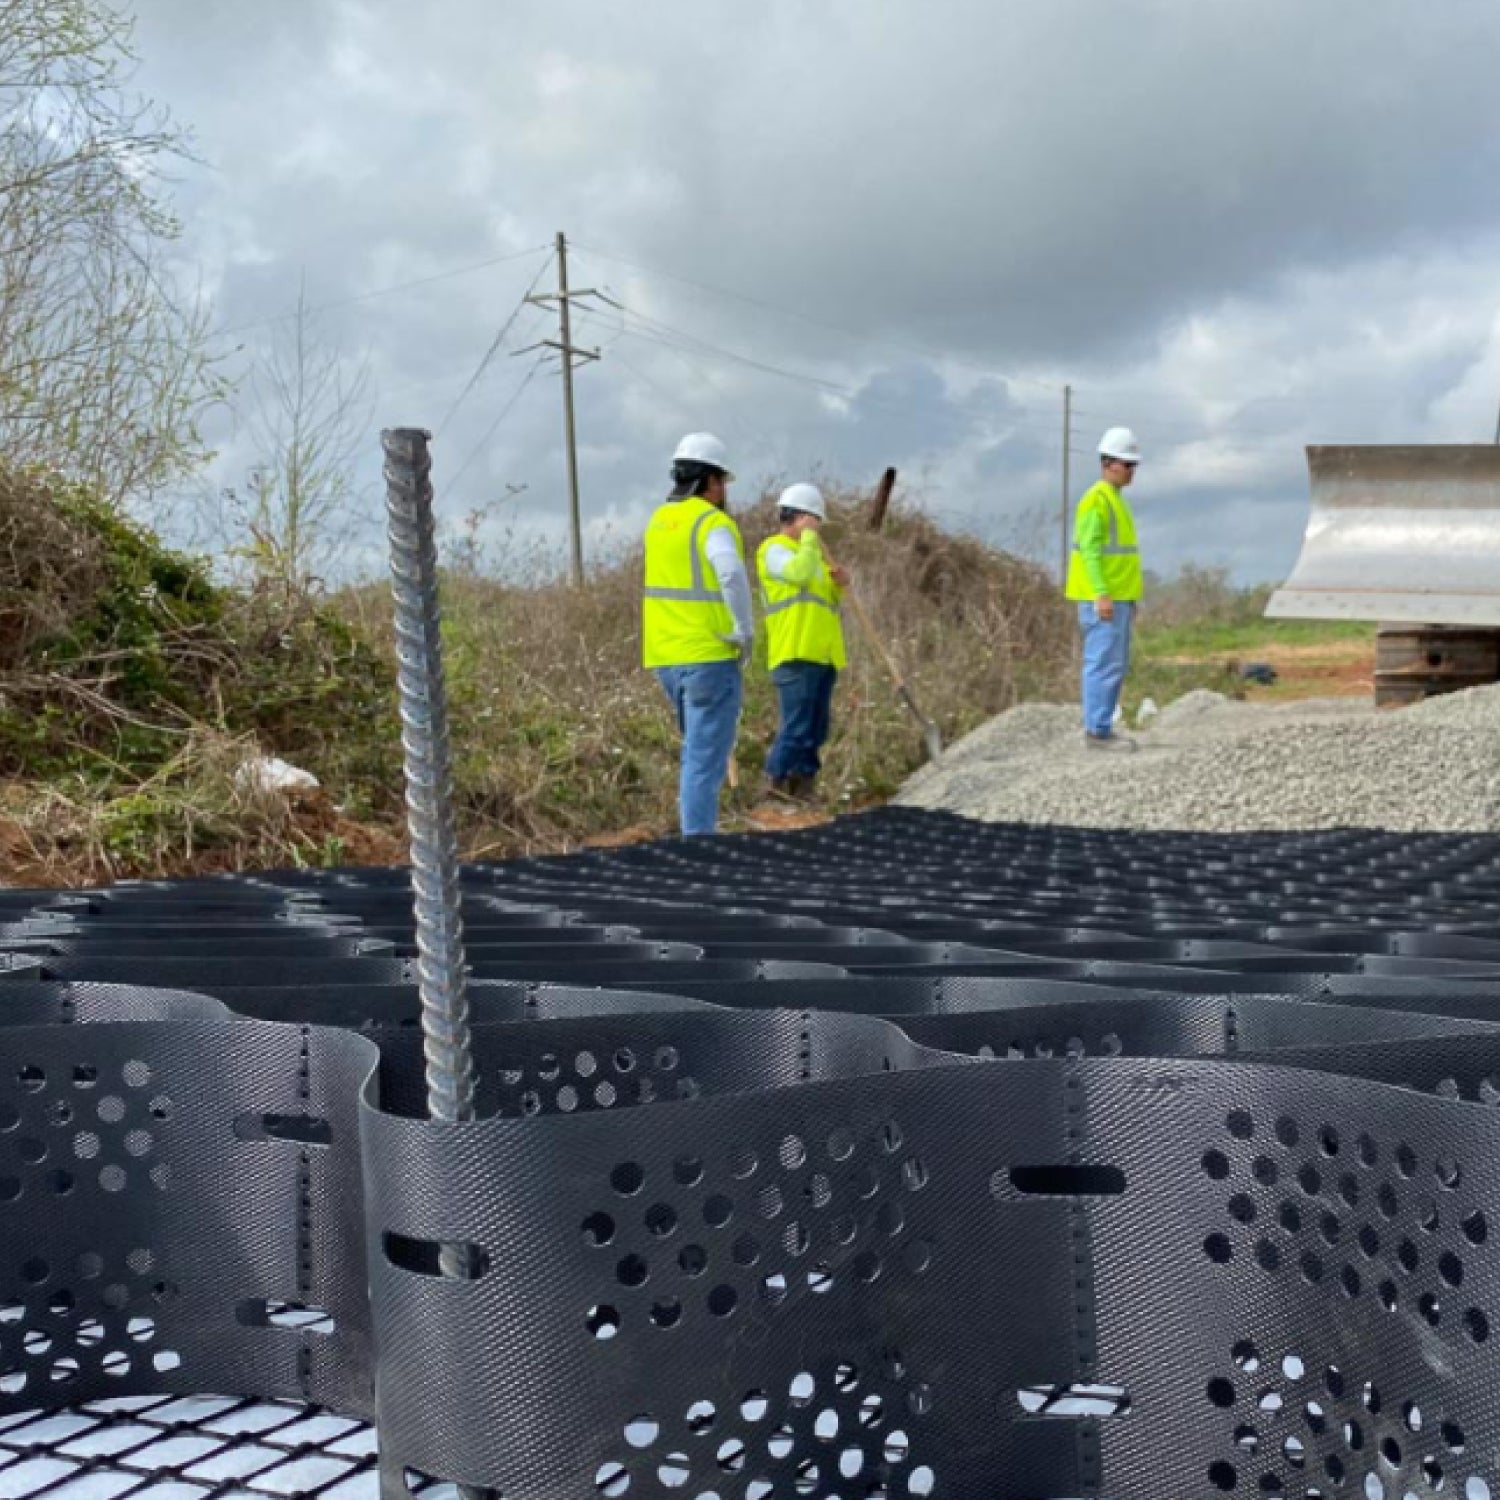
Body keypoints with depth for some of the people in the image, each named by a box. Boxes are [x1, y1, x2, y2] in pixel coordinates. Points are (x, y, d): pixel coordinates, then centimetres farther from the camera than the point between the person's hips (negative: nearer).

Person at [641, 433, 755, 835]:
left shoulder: (659, 520, 13)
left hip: (666, 657, 8)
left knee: (698, 749, 21)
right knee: (706, 757, -4)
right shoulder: (713, 522, -11)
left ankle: (695, 832, 24)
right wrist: (744, 632, -19)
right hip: (709, 656, -8)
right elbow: (732, 574, -30)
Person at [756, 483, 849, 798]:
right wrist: (808, 535, -9)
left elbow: (830, 598, 27)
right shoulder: (774, 548, -2)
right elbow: (798, 572, -21)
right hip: (795, 654, -9)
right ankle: (778, 788, -8)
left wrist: (841, 582, 6)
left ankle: (801, 790, 14)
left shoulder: (811, 552, 26)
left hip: (822, 654, 9)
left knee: (816, 731, 9)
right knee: (795, 729, -13)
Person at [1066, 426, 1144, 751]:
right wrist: (1102, 595, -25)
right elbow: (1089, 550, -19)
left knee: (1116, 666, 11)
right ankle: (1098, 731, -5)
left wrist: (1129, 597, 22)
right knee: (1104, 664, -9)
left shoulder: (1116, 501, 19)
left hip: (1117, 598, 10)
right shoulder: (1096, 500, -13)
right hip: (1102, 599, -10)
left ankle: (1098, 728, 15)